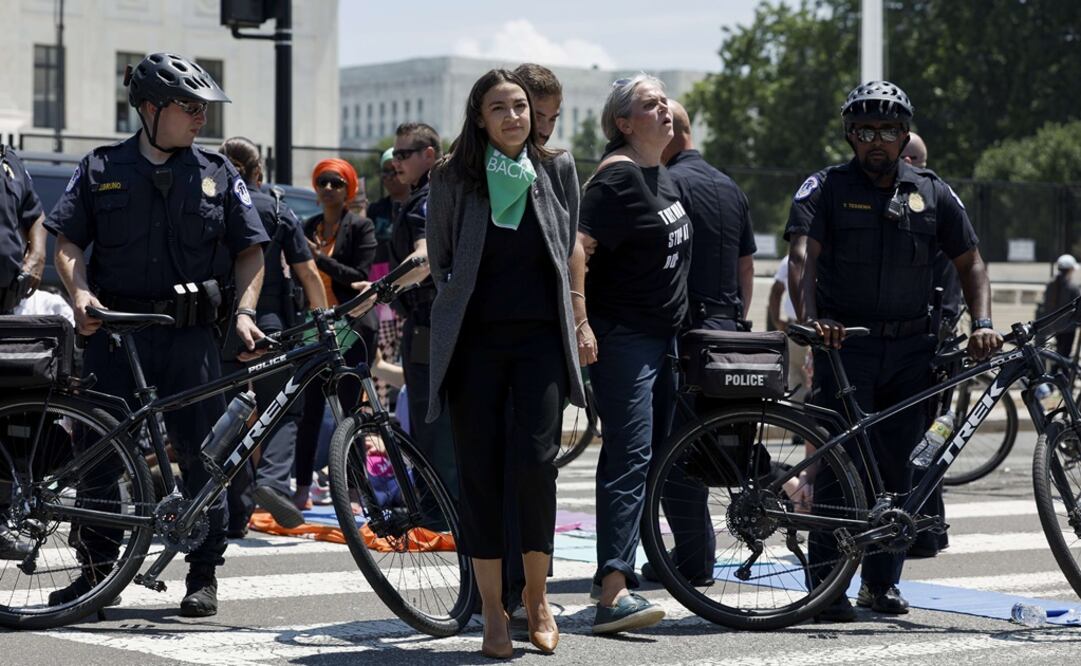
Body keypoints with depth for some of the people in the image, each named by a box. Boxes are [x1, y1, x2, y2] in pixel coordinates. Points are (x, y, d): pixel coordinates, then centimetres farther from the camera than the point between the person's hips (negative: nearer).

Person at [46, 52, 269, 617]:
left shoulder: (218, 174, 9)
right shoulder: (101, 169, 7)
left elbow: (250, 251, 9)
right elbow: (68, 241, 6)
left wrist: (243, 311, -6)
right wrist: (80, 294, -12)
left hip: (190, 335, 0)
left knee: (202, 453, 0)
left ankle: (204, 574, 10)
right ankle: (97, 568, 14)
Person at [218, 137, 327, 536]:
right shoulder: (276, 210, 2)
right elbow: (307, 272, -2)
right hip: (270, 325, -2)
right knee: (280, 412, 10)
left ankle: (236, 515, 10)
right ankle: (273, 480, -16)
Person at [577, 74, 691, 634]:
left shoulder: (662, 176, 16)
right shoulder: (618, 178, -13)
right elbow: (577, 248, -22)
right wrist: (579, 322, -28)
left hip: (661, 335, 10)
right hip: (622, 335, -10)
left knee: (652, 454, 12)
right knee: (630, 457, -17)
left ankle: (616, 569, 23)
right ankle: (614, 593, -24)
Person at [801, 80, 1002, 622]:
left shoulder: (932, 193, 9)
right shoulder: (829, 188, 1)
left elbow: (969, 261, 12)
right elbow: (806, 258, -8)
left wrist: (982, 323, -3)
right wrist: (812, 318, -25)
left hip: (909, 349, 3)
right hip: (844, 344, -3)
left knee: (896, 466, 6)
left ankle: (882, 582, 16)